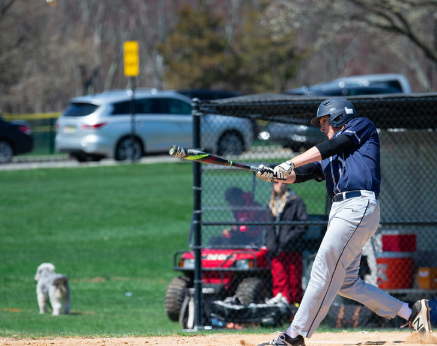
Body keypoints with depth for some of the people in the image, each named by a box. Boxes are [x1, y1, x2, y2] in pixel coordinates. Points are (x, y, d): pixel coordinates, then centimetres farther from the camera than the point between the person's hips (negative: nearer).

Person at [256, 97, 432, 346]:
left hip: (359, 206, -10)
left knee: (324, 272, -12)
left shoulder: (363, 125, 8)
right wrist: (276, 175, -1)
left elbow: (331, 147, -5)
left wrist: (289, 163, -9)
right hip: (341, 211, 10)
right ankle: (410, 313, 13)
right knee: (346, 283, 7)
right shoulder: (328, 157, 30)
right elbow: (301, 174, 18)